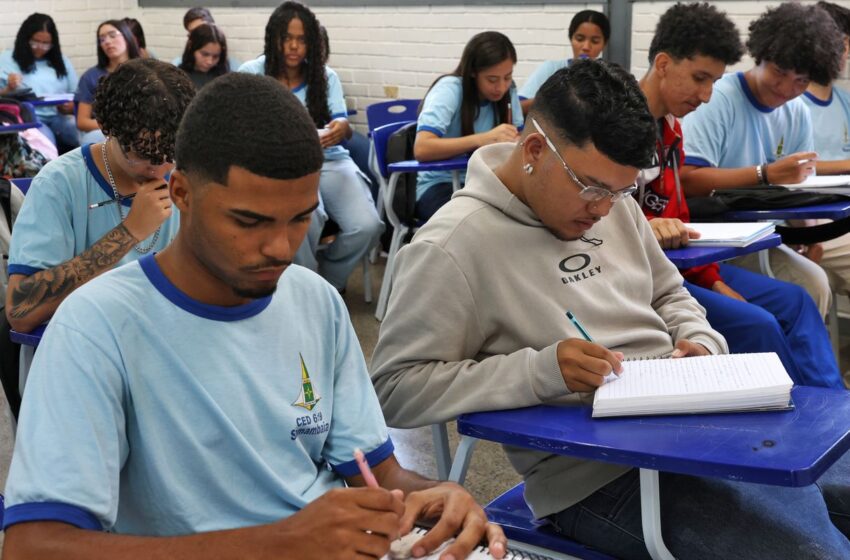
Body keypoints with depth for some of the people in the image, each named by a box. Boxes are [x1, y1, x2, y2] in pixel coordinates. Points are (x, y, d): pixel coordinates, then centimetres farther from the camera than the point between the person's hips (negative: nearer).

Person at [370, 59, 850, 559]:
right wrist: (541, 370, -24)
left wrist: (701, 341, 0)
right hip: (597, 474, -8)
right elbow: (396, 389, -16)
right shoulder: (453, 246, -15)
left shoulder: (612, 200, 9)